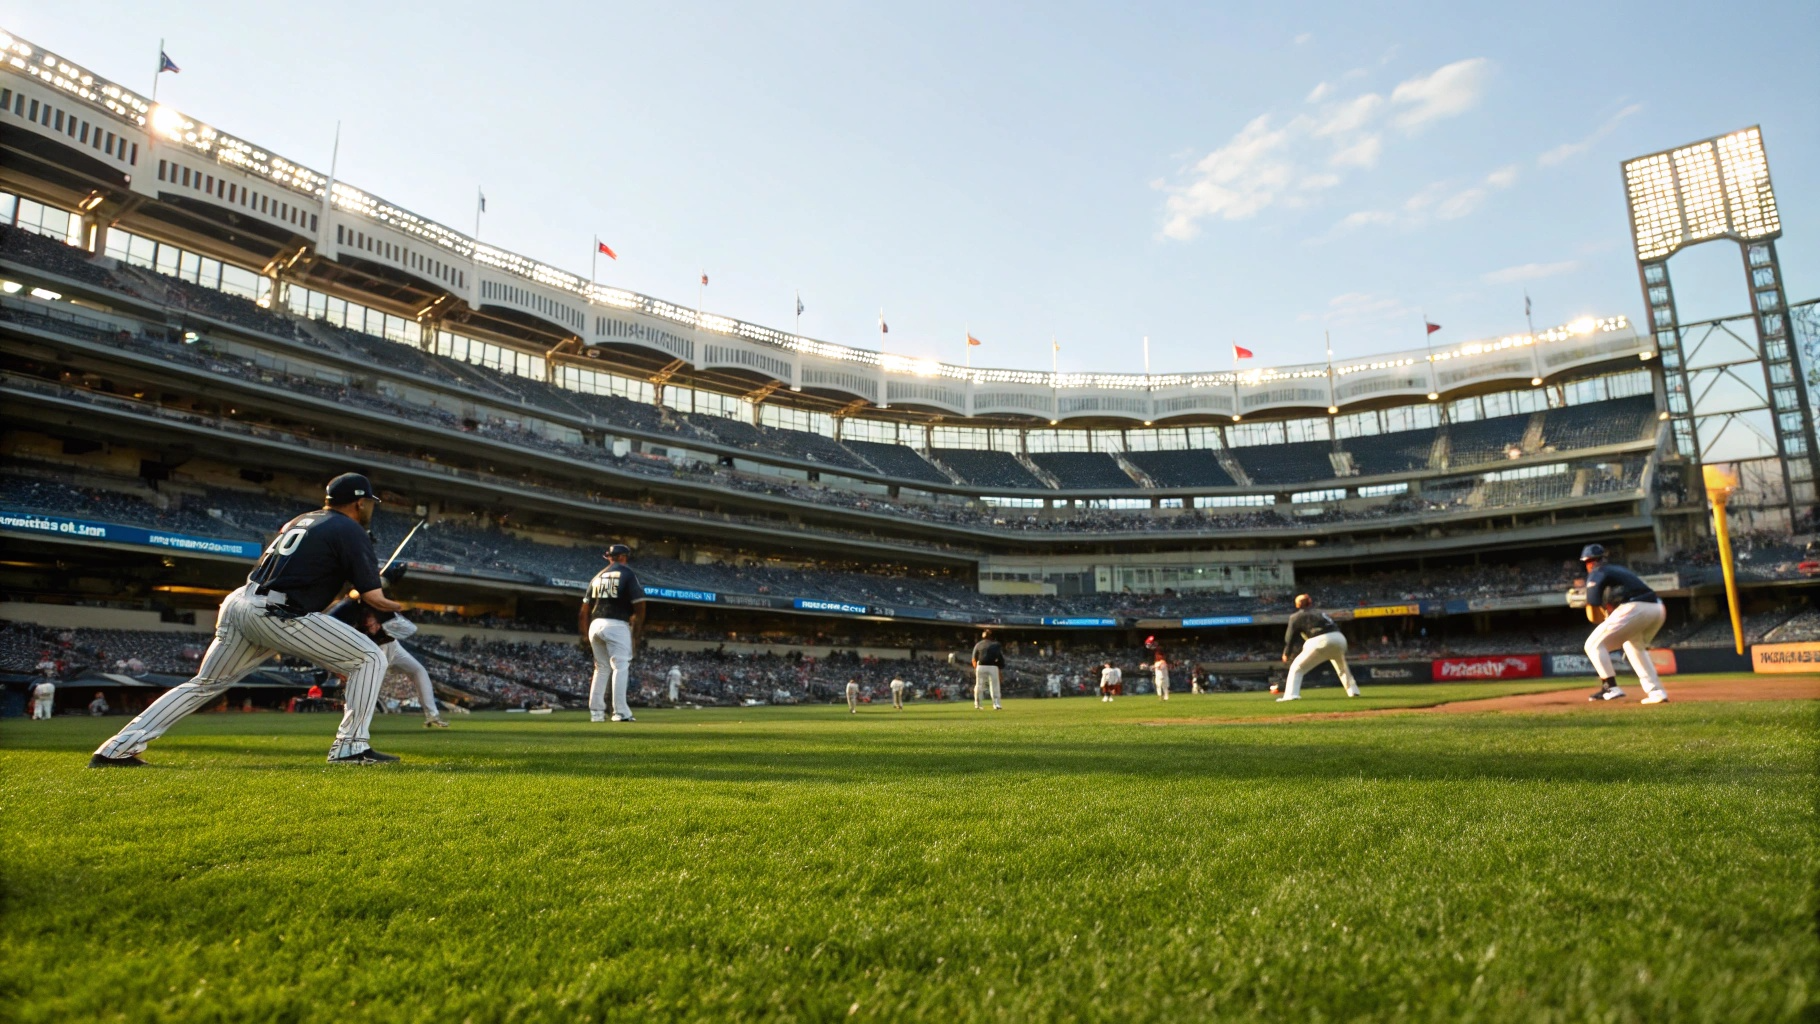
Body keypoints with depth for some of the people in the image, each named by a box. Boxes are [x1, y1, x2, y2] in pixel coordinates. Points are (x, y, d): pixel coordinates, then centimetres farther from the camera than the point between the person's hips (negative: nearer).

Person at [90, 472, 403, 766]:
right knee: (370, 658, -2)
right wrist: (391, 605, 15)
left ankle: (116, 749, 20)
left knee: (204, 685, 22)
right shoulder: (351, 531, -2)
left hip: (238, 603, 8)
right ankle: (350, 747, -8)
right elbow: (374, 598, -7)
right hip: (278, 616, -8)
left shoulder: (299, 521, 22)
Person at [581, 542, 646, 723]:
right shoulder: (628, 574, 1)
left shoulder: (597, 577, 17)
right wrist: (636, 633, 1)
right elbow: (639, 606, -6)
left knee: (601, 668, 15)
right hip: (617, 625, -6)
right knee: (621, 666, -5)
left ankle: (596, 712, 14)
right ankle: (620, 712, -13)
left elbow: (584, 610, 15)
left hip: (595, 625, 6)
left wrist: (587, 636, 20)